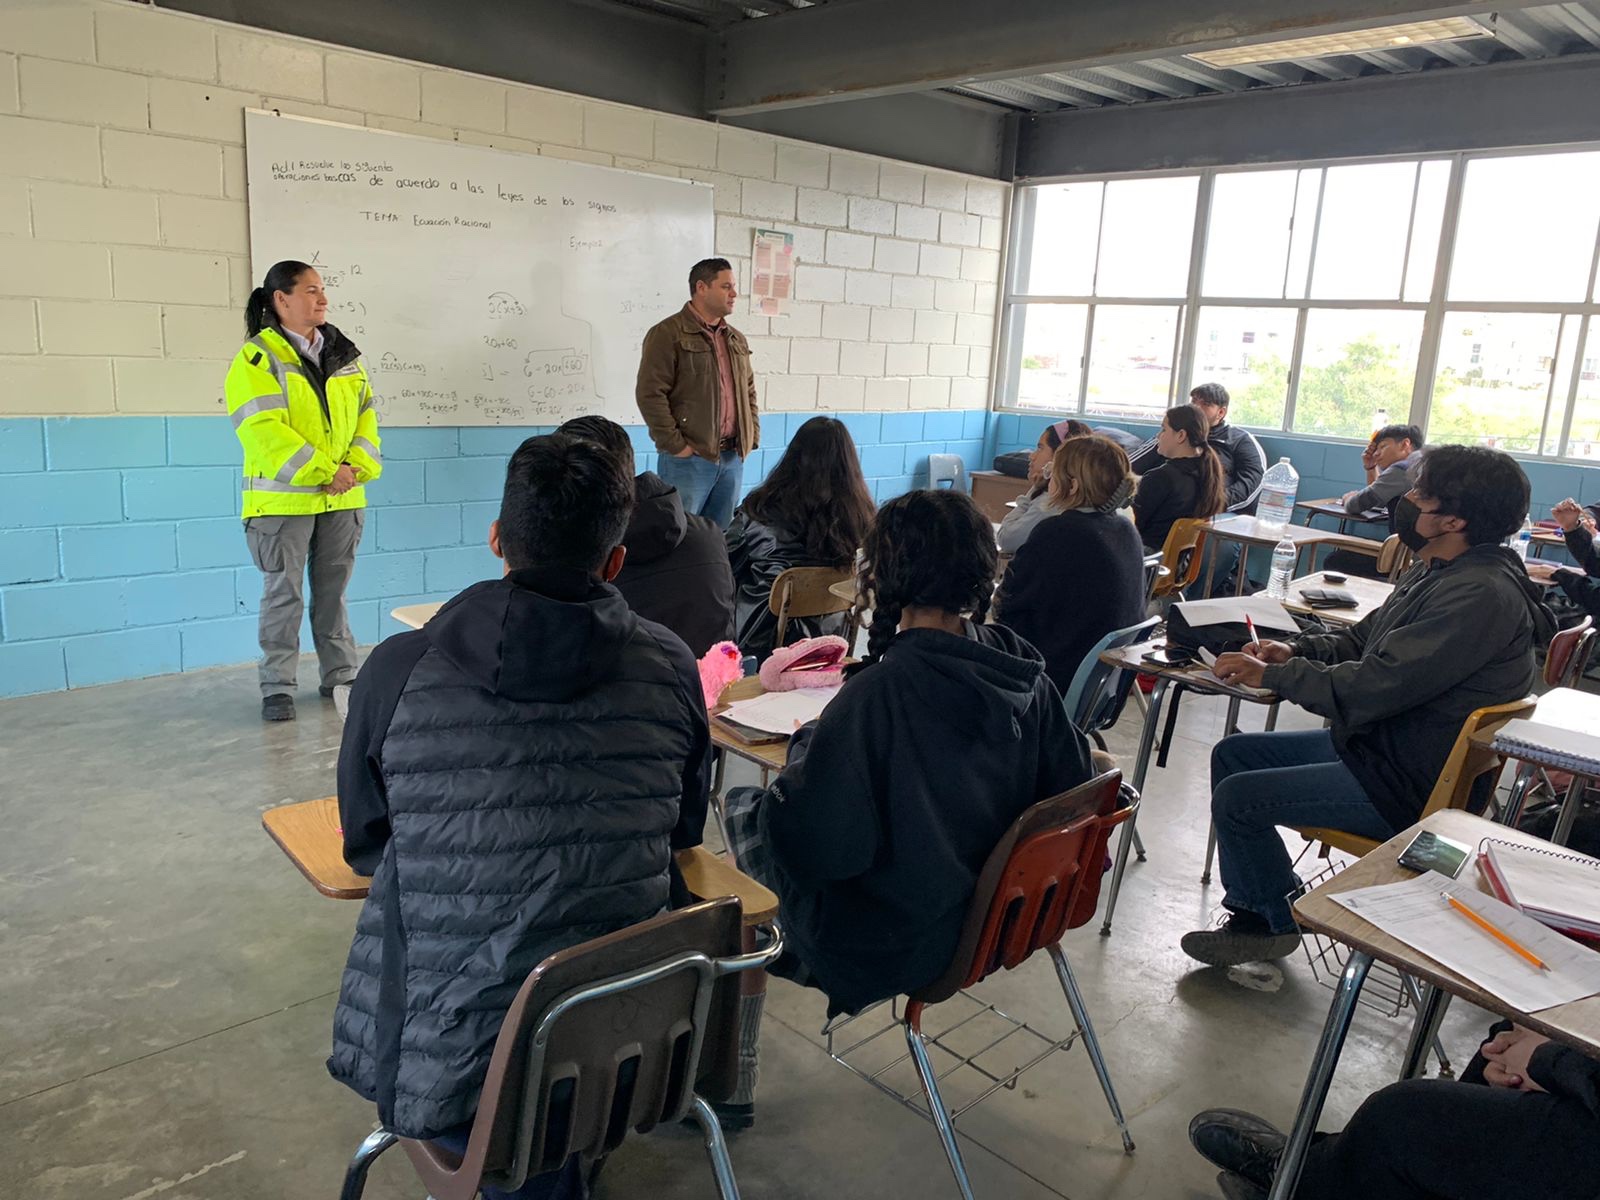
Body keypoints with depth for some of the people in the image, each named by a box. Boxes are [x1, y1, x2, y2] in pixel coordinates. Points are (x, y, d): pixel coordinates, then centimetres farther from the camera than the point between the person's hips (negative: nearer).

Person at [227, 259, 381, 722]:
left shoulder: (345, 355, 11)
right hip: (284, 498, -5)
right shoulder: (257, 358, -8)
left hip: (342, 499, 5)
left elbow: (366, 414, 9)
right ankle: (278, 688, 9)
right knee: (284, 595, 1)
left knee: (333, 592, 13)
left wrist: (357, 467, -8)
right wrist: (323, 471, -18)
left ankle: (340, 676, 23)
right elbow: (263, 429, -16)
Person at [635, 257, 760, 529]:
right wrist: (675, 446, -15)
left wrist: (752, 438, 12)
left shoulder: (736, 339, 17)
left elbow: (749, 391, 24)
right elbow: (650, 393, -13)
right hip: (689, 459, -7)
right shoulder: (668, 334, -7)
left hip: (733, 458, 7)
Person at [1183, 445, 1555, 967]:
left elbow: (1373, 688, -29)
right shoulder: (1436, 572, 7)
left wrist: (1271, 675, -17)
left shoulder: (1480, 595, -26)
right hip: (1375, 743, 11)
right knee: (1231, 754, 10)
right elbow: (1361, 639, 18)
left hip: (1410, 787, -11)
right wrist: (1296, 651, -2)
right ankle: (1252, 914, 17)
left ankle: (1281, 921, 13)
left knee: (1236, 798, -14)